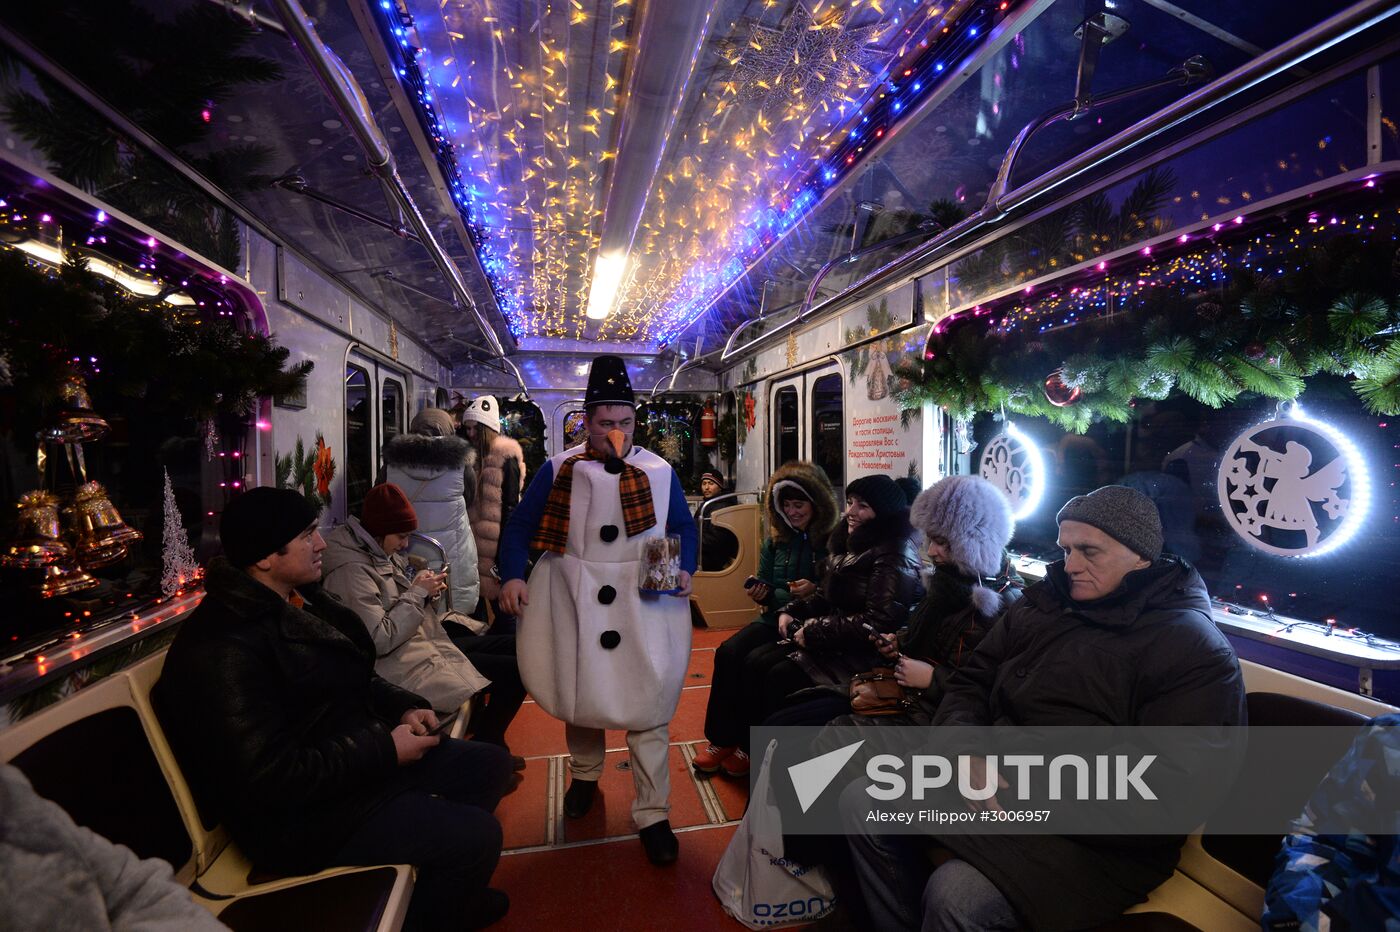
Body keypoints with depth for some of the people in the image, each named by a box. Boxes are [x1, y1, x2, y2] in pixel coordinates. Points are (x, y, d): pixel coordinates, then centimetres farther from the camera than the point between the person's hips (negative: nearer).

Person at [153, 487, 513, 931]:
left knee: (491, 764, 11)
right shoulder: (224, 650, -27)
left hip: (360, 756, 9)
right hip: (301, 816, -9)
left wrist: (405, 708, -2)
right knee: (477, 835, -16)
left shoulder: (300, 600, 3)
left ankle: (451, 888, 31)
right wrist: (385, 749, -22)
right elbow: (271, 777, -29)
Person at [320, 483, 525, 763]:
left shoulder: (379, 550, 7)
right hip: (407, 665, -10)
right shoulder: (351, 571, -21)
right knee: (515, 670, -15)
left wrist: (425, 590, -2)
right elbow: (380, 640, -26)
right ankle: (486, 744, 9)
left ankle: (481, 725, 21)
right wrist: (417, 593, -18)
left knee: (514, 647, 8)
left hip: (425, 641, 10)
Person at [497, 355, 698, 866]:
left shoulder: (659, 472, 3)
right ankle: (585, 775, 46)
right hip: (575, 599, 1)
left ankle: (653, 814, 17)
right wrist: (512, 576, -10)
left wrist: (684, 569, -10)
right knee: (578, 692, 17)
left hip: (645, 600, 0)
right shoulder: (557, 470, 1)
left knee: (648, 703, -1)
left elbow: (684, 527, 8)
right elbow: (520, 526, 4)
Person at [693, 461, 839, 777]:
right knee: (728, 652, -19)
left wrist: (815, 591, -21)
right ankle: (722, 738, -7)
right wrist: (761, 593, -7)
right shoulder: (776, 540, 10)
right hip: (776, 618, 5)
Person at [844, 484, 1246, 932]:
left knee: (957, 895, -29)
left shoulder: (1196, 652, -12)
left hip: (1096, 839, -6)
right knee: (861, 801, -2)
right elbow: (970, 683, 10)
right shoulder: (1043, 603, 8)